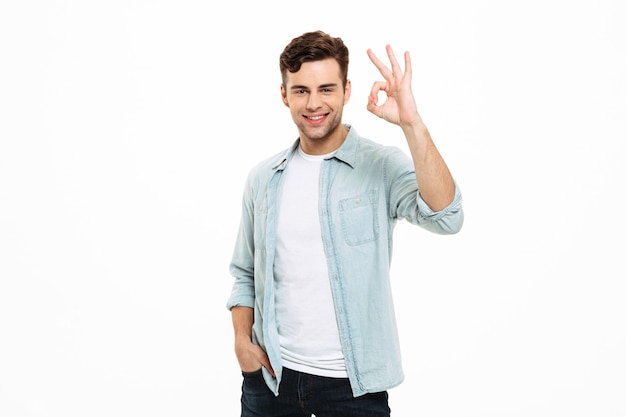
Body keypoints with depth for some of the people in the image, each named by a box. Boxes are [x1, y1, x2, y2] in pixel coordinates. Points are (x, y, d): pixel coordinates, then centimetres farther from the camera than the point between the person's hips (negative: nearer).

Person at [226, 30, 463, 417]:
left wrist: (411, 122, -34)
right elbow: (244, 274, 12)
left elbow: (445, 217, -27)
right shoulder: (263, 178, 4)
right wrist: (242, 339, -2)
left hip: (354, 381, -3)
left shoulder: (382, 166, -9)